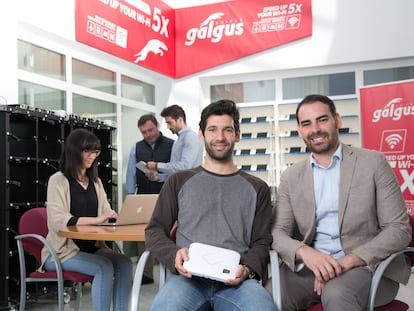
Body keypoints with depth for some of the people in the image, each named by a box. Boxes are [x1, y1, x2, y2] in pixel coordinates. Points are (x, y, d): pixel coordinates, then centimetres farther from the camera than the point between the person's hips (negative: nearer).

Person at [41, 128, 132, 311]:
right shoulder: (58, 180, -6)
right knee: (104, 267, -29)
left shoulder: (95, 181, 15)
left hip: (92, 246, 6)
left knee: (124, 263, -21)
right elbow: (57, 221, -20)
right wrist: (95, 219, -30)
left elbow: (106, 214, 13)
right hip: (62, 250, -6)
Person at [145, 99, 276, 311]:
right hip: (188, 276, 0)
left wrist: (247, 269, -9)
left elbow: (261, 242, 13)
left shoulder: (257, 188, 18)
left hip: (235, 280, 1)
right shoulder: (179, 181, 17)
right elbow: (155, 230, 14)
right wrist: (174, 254, -9)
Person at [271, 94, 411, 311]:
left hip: (367, 266, -2)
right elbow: (278, 232, 5)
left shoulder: (373, 162, 1)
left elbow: (399, 229, -3)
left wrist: (348, 260, -18)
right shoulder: (291, 177, 11)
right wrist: (304, 252, -20)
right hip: (310, 268, 3)